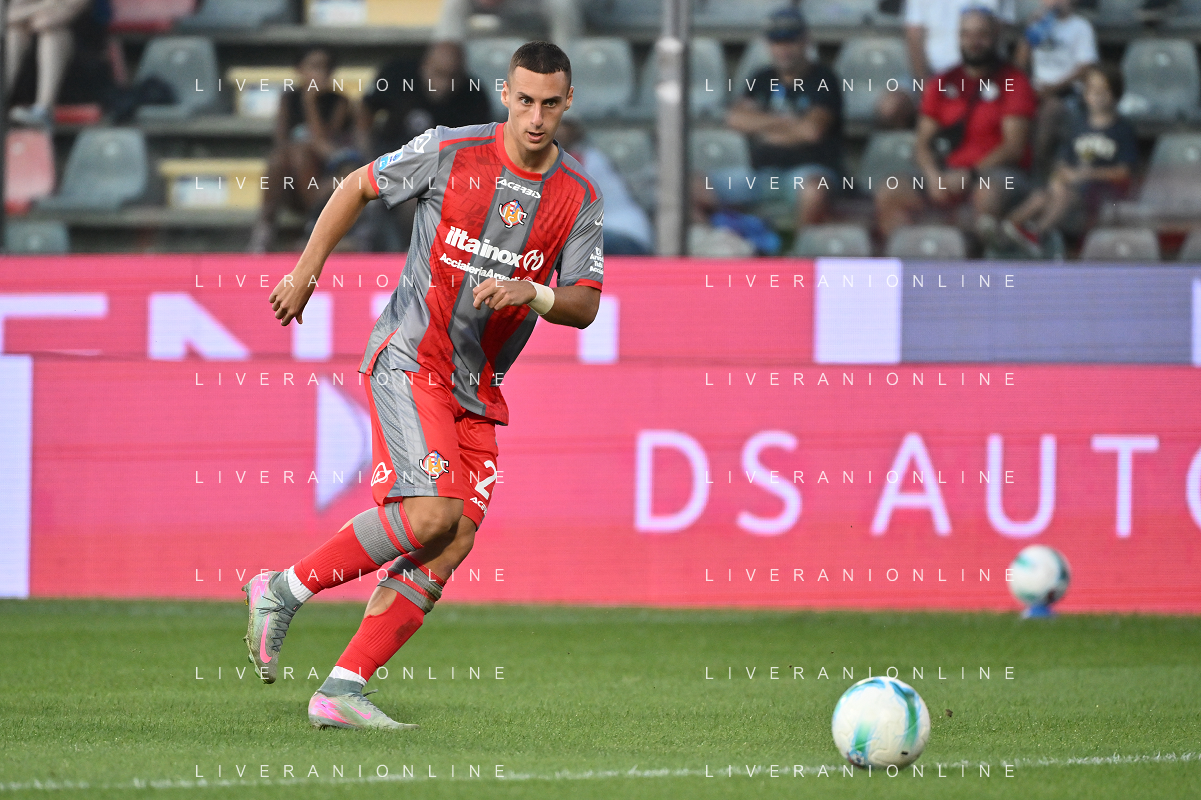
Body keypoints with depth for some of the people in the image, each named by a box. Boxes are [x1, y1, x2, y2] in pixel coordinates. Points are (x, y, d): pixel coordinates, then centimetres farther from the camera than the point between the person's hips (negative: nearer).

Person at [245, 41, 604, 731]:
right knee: (431, 515, -23)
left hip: (478, 390, 5)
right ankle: (285, 590, -7)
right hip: (408, 360, -5)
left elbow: (585, 305, 1)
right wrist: (307, 272, 2)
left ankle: (343, 690, -2)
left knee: (452, 547, -5)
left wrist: (531, 293, -20)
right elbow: (358, 188, 6)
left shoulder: (580, 199, 2)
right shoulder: (451, 152, -7)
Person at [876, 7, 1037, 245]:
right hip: (949, 174, 5)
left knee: (987, 192, -41)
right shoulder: (942, 84, 14)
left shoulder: (1012, 82, 1)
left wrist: (970, 175, -18)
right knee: (888, 195, -16)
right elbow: (923, 143, 11)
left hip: (998, 174, -5)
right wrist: (934, 177, -10)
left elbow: (1014, 146, -8)